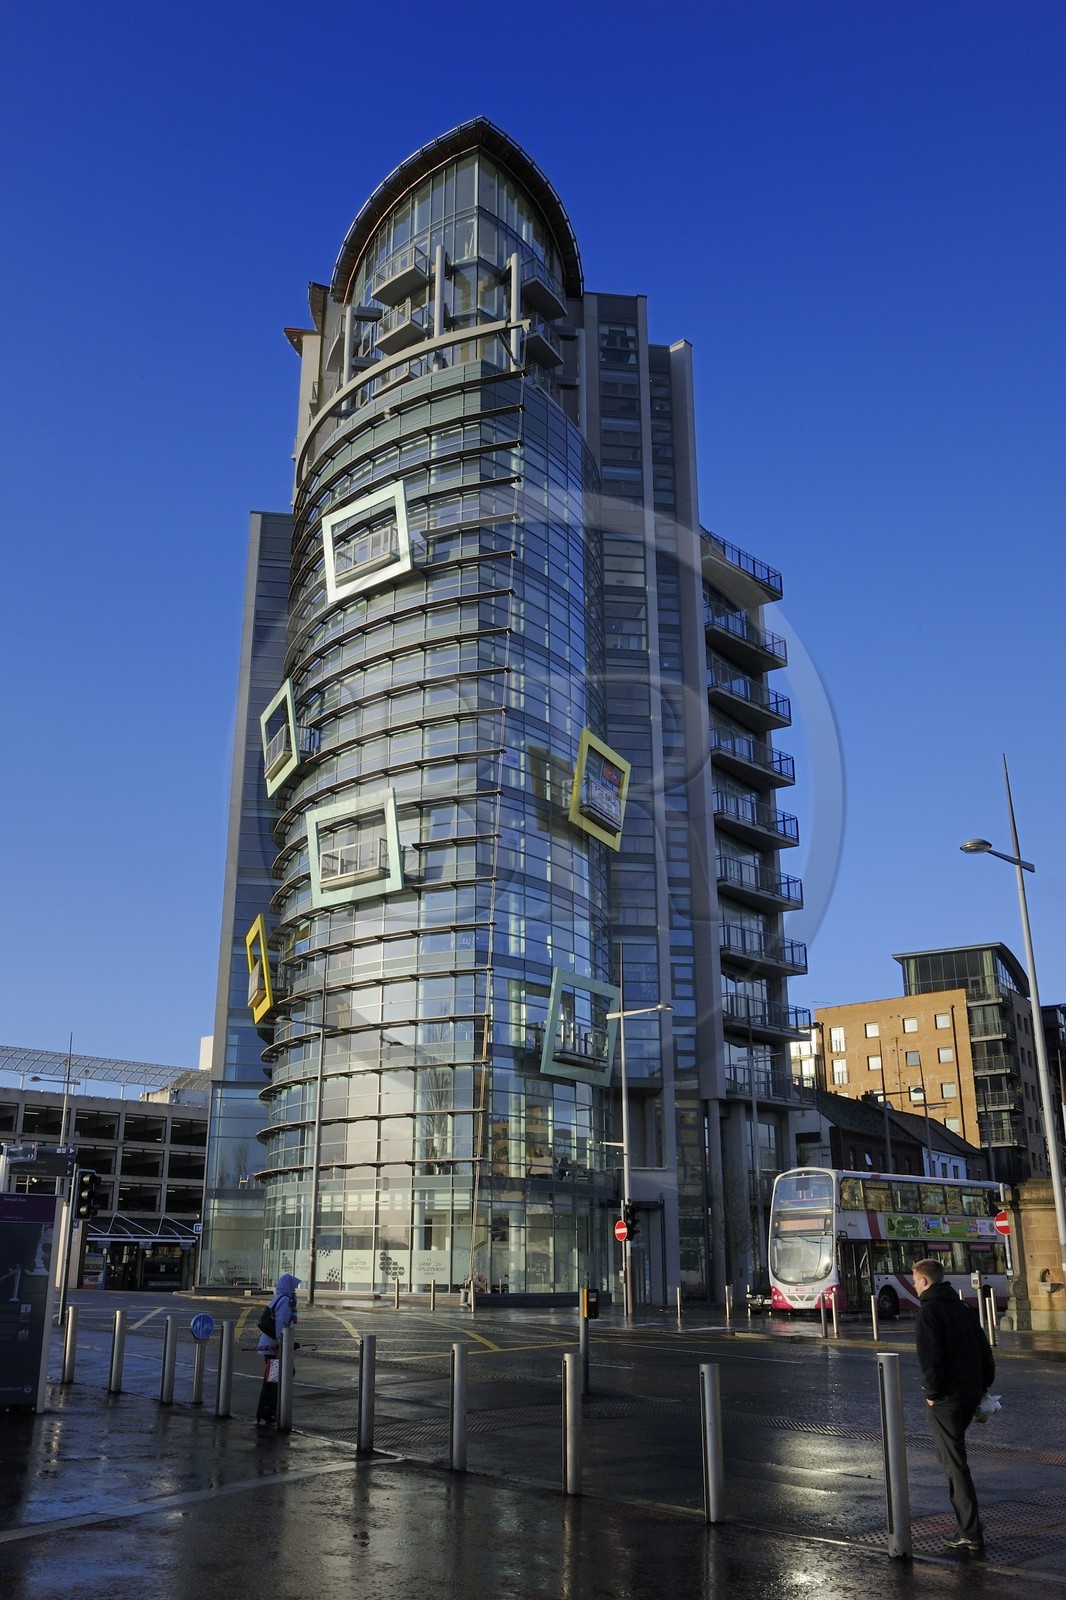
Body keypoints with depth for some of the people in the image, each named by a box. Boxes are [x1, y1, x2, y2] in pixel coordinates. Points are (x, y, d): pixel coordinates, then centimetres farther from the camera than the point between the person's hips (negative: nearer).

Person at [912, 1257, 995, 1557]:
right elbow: (985, 1350, 14)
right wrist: (982, 1386, 17)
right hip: (971, 1394, 8)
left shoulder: (929, 1310, -13)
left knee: (955, 1463, -3)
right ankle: (968, 1521, 27)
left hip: (946, 1398, -8)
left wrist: (932, 1392, -10)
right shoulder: (963, 1308, 12)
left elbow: (930, 1357, -21)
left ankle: (971, 1535, -3)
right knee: (952, 1454, 24)